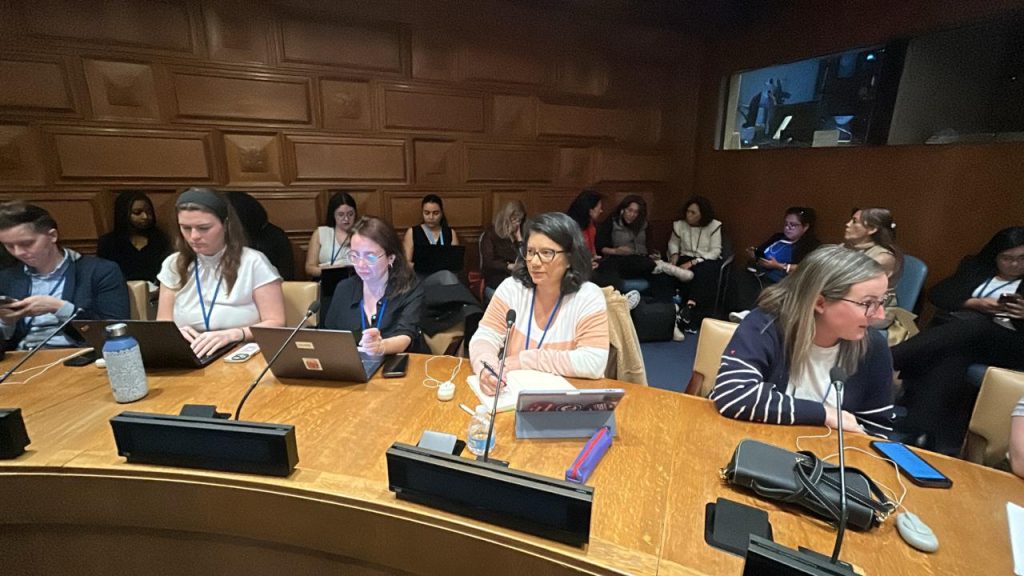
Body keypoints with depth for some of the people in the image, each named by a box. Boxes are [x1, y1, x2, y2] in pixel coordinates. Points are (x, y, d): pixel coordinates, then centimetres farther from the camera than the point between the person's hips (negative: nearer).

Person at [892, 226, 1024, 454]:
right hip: (952, 329, 3)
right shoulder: (975, 268, 24)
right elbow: (937, 294, 12)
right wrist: (974, 303, -3)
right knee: (949, 360, -36)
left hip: (1004, 342, -2)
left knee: (971, 326, -38)